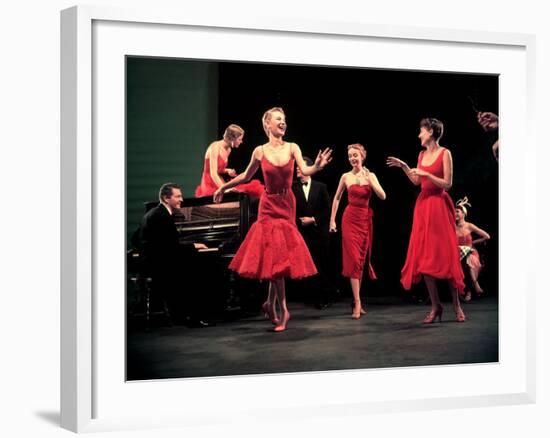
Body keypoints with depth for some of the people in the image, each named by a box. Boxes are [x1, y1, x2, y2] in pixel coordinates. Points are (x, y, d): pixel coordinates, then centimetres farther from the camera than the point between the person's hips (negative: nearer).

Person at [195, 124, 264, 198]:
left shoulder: (228, 150, 9)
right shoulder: (215, 147, -15)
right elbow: (213, 173, -23)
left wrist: (228, 171, 1)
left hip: (219, 184, 8)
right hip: (210, 186, -8)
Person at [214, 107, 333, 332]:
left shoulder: (292, 148, -1)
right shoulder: (260, 151, -3)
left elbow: (305, 171, -16)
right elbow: (246, 176, 11)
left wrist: (317, 167, -36)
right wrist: (223, 187, 15)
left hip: (287, 205, 1)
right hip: (269, 206, -1)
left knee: (278, 257, 3)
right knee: (275, 257, -4)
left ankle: (271, 303, 19)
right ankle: (283, 310, 1)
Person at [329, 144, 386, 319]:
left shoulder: (370, 176, 4)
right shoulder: (346, 177, 2)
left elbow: (383, 196, -5)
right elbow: (337, 198, 11)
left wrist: (369, 180, -14)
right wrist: (332, 220, 8)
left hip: (365, 220, 2)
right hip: (350, 219, -2)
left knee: (362, 259, 8)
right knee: (353, 259, -10)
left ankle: (357, 300, 16)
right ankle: (357, 303, -13)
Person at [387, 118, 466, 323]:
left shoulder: (444, 153, -7)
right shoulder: (422, 154, 12)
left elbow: (448, 184, -10)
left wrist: (426, 174, -16)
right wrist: (404, 167, 10)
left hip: (439, 206, -6)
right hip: (422, 205, 6)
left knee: (445, 254, -6)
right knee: (424, 256, 1)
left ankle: (456, 304, 3)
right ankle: (436, 306, 5)